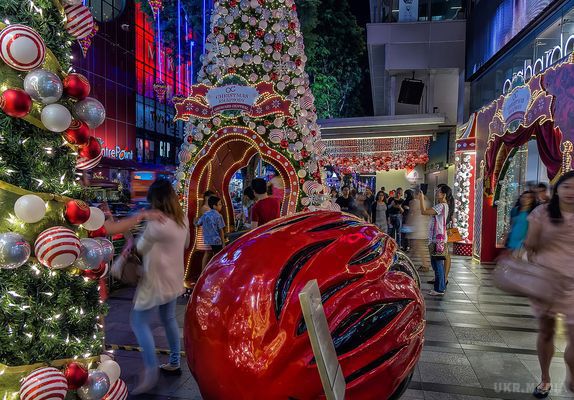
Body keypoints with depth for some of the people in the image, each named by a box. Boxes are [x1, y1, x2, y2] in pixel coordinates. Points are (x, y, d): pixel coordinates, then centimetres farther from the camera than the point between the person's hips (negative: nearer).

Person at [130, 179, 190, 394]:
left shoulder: (156, 223, -23)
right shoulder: (183, 220, 1)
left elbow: (139, 249, -9)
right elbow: (186, 244, 18)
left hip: (156, 279, -8)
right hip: (173, 278, 8)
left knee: (139, 322, 3)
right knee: (169, 319, 19)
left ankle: (151, 372, 4)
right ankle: (174, 363, 30)